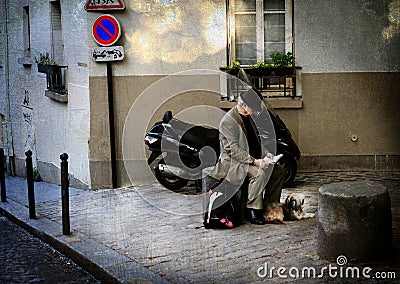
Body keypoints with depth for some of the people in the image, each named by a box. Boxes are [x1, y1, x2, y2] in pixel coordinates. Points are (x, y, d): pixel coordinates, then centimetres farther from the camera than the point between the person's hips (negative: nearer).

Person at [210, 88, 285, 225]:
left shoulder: (248, 116, 9)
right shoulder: (228, 121, -19)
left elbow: (256, 140, 20)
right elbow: (235, 151, -24)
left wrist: (266, 152, 2)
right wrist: (254, 161, -30)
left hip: (253, 158, 9)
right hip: (233, 162, -9)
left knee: (279, 171, -3)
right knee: (260, 173, -33)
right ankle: (252, 210, -21)